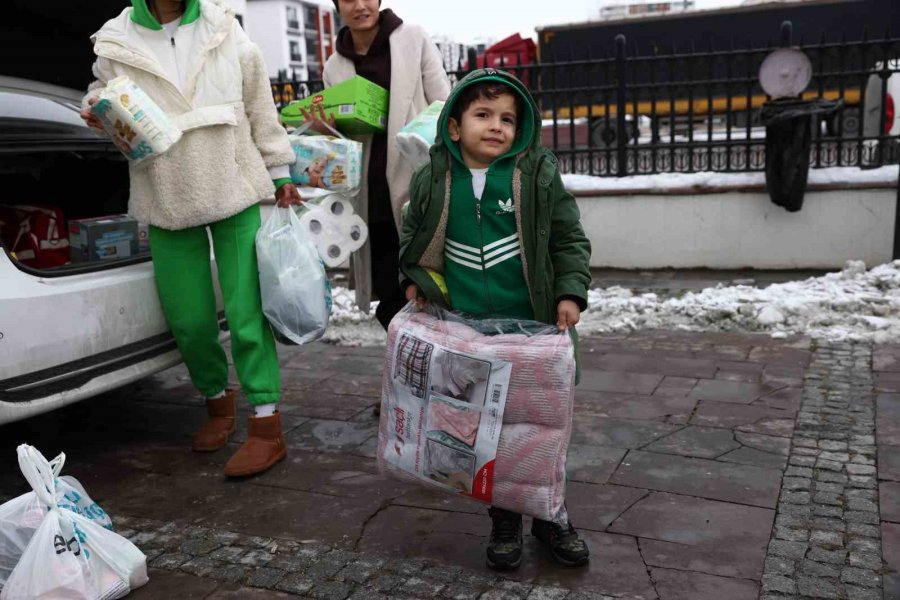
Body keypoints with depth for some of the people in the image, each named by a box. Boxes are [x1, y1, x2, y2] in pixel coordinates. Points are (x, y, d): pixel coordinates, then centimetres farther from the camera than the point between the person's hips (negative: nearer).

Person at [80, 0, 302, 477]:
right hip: (168, 203, 1)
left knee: (247, 313, -4)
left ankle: (266, 425, 4)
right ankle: (217, 400, 31)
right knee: (189, 322, 5)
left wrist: (280, 173, 9)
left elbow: (260, 105, 9)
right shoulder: (114, 44, 2)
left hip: (237, 192, -1)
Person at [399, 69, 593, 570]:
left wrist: (570, 293, -11)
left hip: (532, 328, -1)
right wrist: (416, 281, -1)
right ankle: (505, 518, 30)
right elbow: (414, 240, 15)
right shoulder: (433, 181, 1)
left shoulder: (538, 175, -4)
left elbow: (569, 240, 1)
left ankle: (550, 513, 32)